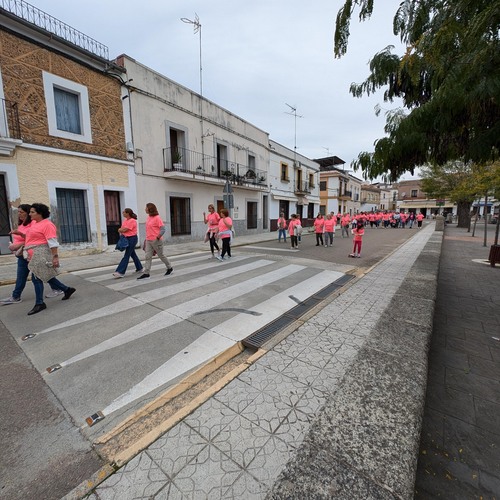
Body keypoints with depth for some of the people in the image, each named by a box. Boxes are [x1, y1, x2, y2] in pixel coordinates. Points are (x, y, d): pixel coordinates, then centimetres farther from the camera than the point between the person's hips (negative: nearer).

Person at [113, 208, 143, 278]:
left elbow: (124, 230, -18)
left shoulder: (132, 221, -17)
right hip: (127, 238, 10)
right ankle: (139, 268, 27)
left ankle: (120, 272, -9)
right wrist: (122, 230, -9)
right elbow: (121, 230, 12)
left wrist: (120, 230, 1)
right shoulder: (125, 220, 12)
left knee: (126, 255, -9)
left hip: (132, 239, -10)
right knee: (133, 254, 16)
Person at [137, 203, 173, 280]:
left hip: (156, 241, -7)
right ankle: (146, 273, 6)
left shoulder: (157, 218, -15)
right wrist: (146, 238, 18)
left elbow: (163, 229, -17)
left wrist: (157, 238, -18)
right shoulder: (148, 217, 9)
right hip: (148, 241, 7)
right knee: (148, 257, 3)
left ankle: (169, 268, 25)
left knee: (161, 255, 6)